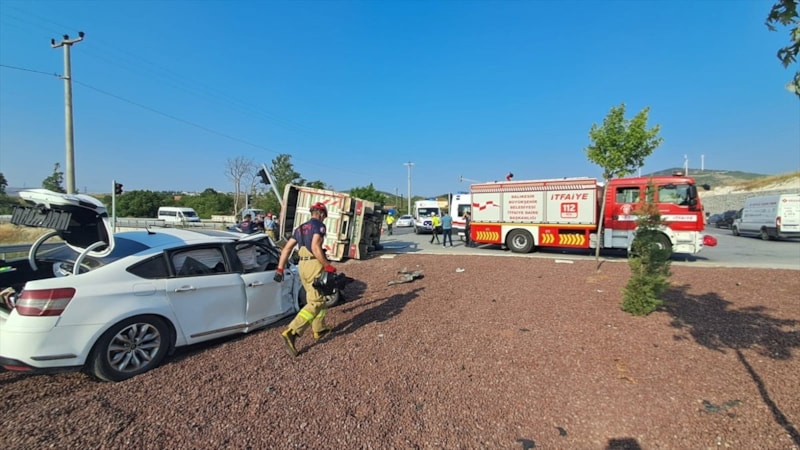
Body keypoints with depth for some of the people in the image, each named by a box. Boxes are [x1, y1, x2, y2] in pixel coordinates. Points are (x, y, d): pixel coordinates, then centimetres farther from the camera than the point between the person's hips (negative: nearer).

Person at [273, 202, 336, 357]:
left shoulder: (301, 228, 18)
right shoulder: (319, 225, -6)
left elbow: (287, 248, 12)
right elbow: (315, 247, -20)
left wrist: (280, 269, 13)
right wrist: (327, 265, -15)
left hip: (302, 265, 8)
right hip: (314, 265, -8)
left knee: (315, 298, 21)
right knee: (315, 303, -6)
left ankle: (319, 330, 31)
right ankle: (291, 332, -18)